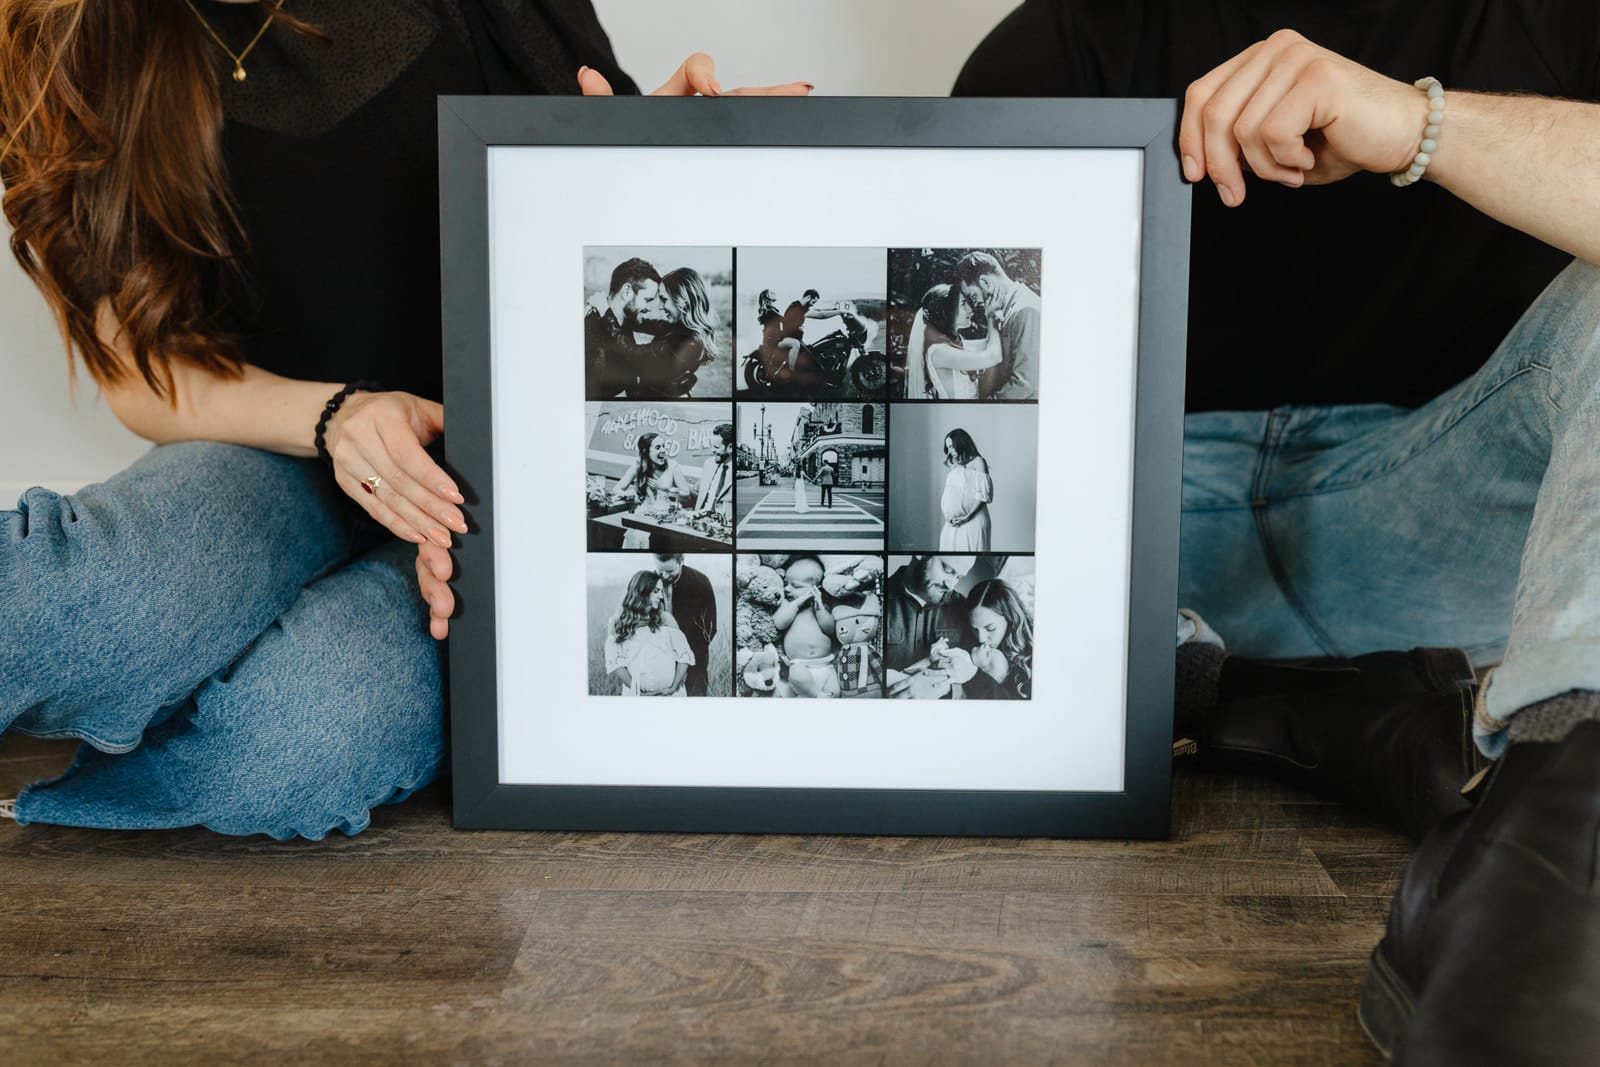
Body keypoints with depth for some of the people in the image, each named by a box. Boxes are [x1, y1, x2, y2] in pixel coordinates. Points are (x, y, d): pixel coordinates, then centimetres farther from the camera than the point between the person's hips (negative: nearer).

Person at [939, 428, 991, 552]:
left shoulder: (977, 462, -1)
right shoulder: (955, 465, 18)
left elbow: (983, 495, -8)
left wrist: (967, 517, -14)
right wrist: (949, 516, 1)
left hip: (973, 520, -6)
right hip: (954, 522, 6)